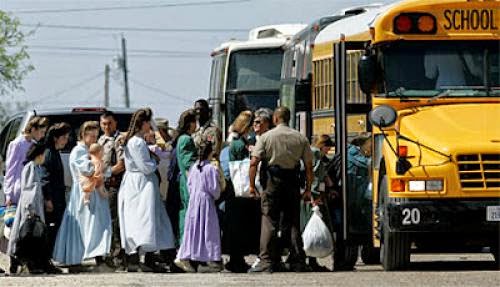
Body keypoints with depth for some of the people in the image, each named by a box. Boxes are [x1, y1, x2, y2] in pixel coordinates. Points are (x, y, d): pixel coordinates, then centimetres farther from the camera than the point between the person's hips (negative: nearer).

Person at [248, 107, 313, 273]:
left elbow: (254, 163, -7)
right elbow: (309, 166, 5)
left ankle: (267, 262, -8)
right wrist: (308, 189, 11)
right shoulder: (301, 138, 6)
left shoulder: (267, 137, -1)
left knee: (269, 222, -2)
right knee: (293, 223, 9)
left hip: (274, 181, -3)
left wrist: (252, 185, -1)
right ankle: (298, 263, 9)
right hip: (293, 183, 3)